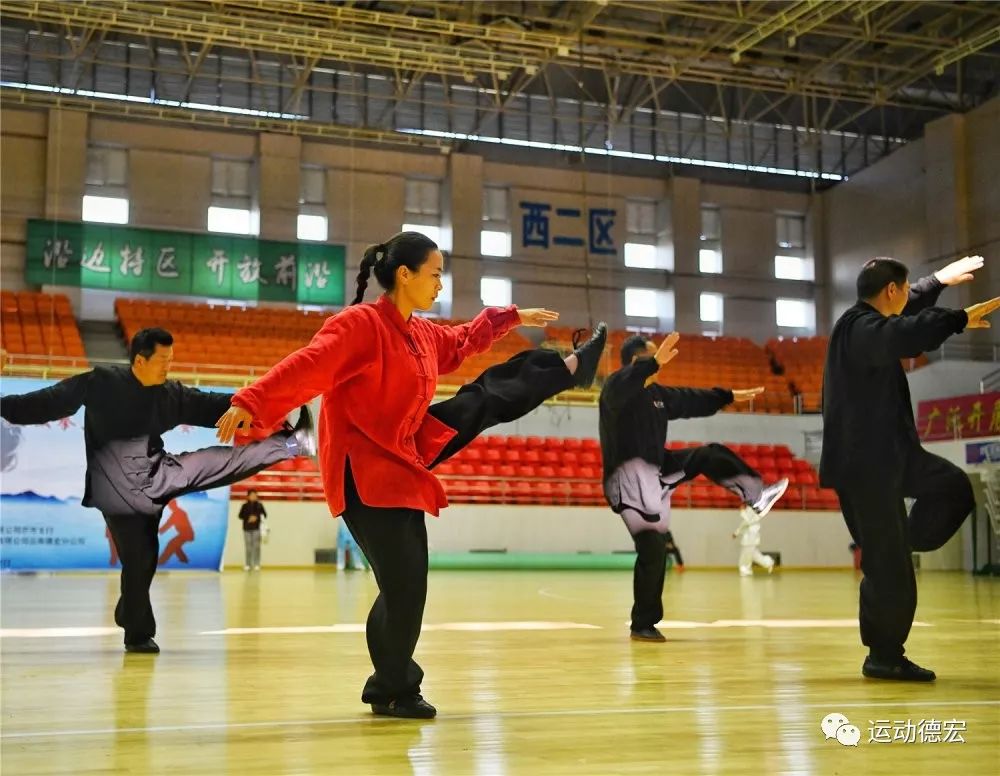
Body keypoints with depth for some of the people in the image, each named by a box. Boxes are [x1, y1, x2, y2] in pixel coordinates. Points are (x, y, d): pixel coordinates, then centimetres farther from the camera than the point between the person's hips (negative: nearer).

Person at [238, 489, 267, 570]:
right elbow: (240, 516, 2)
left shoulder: (259, 505, 2)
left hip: (256, 528, -1)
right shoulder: (245, 505, 3)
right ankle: (248, 564, 12)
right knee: (248, 547, 4)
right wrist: (248, 518, -13)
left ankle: (256, 564, -3)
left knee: (256, 546, -6)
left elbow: (264, 514, 4)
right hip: (247, 528, 1)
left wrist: (257, 517, -12)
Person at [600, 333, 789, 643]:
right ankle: (643, 625, 2)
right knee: (653, 549, -9)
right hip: (631, 480, -9)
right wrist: (656, 362, -52)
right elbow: (626, 383, -40)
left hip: (657, 470, 9)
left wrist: (730, 396, 32)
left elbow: (691, 400, 26)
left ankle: (756, 496, 19)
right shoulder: (616, 388, -14)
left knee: (710, 455, 11)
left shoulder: (656, 393, 12)